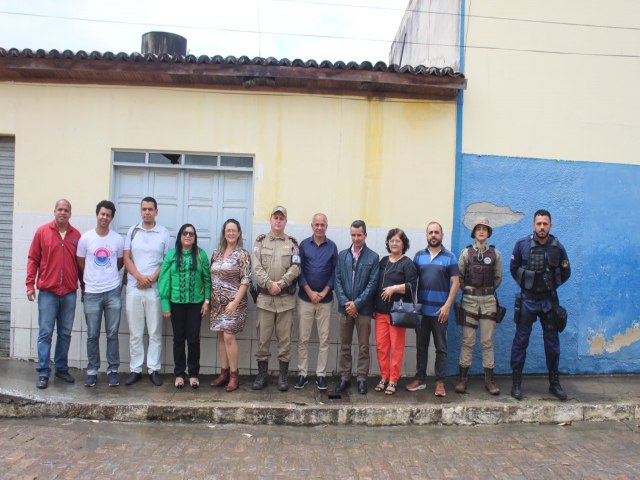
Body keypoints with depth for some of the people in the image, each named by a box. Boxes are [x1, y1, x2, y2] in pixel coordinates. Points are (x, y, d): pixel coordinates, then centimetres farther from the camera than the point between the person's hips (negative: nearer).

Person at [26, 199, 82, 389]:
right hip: (47, 291, -2)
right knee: (45, 333, 0)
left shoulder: (76, 235, 6)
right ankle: (43, 373, 8)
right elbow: (33, 259, 1)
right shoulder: (42, 231, 1)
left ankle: (62, 368, 22)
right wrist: (30, 284, -4)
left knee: (65, 333, 10)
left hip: (69, 293, 2)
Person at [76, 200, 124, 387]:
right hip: (91, 293, 0)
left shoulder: (118, 239, 2)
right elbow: (80, 264, 9)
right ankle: (92, 371, 18)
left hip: (113, 292, 0)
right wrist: (88, 283, 14)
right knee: (92, 335, 6)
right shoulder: (85, 238, 0)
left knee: (112, 334, 5)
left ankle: (113, 370, 14)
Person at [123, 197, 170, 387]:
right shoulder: (133, 231, 9)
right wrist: (139, 277, -10)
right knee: (135, 332, 7)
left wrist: (152, 278, -11)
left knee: (155, 332, 3)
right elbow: (127, 258, 5)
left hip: (155, 289, -2)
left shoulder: (163, 233, 3)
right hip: (133, 288, 2)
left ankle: (154, 369, 12)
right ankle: (135, 369, 16)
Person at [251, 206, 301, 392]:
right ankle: (262, 374, 17)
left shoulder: (292, 243, 8)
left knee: (285, 338, 5)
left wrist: (281, 283, -16)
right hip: (264, 297, 0)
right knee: (263, 338, 6)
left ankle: (283, 375, 15)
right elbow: (256, 267, -3)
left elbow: (295, 268, -3)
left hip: (286, 298, 0)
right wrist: (269, 284, -15)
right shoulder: (260, 241, 8)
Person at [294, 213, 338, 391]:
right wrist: (310, 292, -8)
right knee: (303, 338, 3)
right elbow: (299, 270, -1)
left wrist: (324, 293, -8)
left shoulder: (332, 247, 3)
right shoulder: (303, 245, 2)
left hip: (325, 299, 1)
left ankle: (321, 374, 13)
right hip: (305, 298, 0)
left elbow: (335, 272, 2)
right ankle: (302, 373, 12)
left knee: (324, 339, 4)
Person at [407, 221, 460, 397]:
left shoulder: (449, 257, 0)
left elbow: (455, 283, -3)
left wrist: (447, 305, -11)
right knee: (421, 346, 10)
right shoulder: (419, 256, 7)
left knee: (441, 347, 4)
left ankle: (440, 382, 12)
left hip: (440, 310, -3)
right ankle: (420, 379, 20)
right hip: (421, 309, 3)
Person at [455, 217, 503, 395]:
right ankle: (463, 378, 10)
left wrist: (488, 290, 9)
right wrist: (467, 290, 3)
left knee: (488, 342, 4)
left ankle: (489, 380, 12)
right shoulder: (466, 252, 0)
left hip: (489, 301, 1)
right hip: (469, 300, -1)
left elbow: (498, 277, 12)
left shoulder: (495, 253, 4)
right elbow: (459, 276, 3)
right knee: (467, 341, 2)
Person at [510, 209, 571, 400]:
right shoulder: (522, 244, -6)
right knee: (520, 341, 2)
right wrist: (525, 284, 6)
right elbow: (514, 268, 8)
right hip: (527, 300, -1)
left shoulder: (557, 247, -3)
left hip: (549, 300, 2)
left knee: (552, 342, 9)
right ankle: (516, 383, 10)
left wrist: (551, 286, 8)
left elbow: (565, 273, 11)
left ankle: (554, 383, 22)